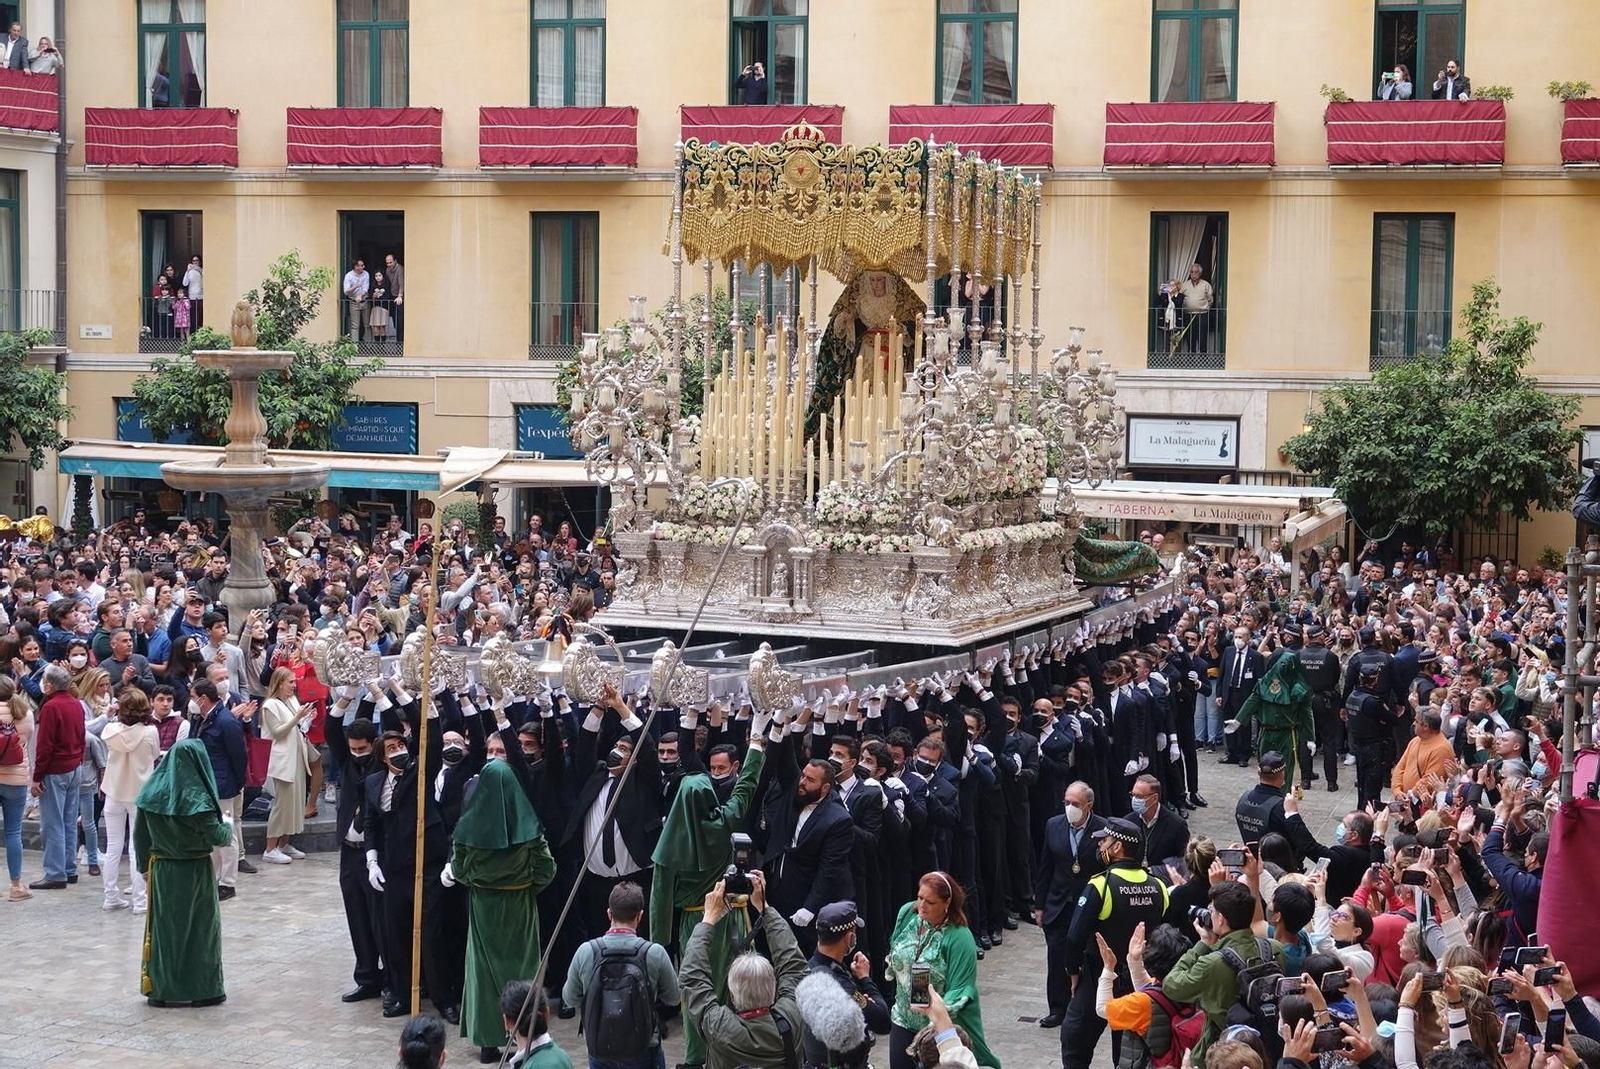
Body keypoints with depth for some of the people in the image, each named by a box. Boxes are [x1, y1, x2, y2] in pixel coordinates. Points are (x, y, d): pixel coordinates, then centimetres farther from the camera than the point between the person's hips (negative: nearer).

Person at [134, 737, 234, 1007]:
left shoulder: (153, 790, -2)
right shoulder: (196, 797, -18)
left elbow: (139, 834, 5)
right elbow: (217, 837, -17)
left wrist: (145, 867, 15)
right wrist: (227, 824, 4)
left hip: (161, 870, 5)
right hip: (194, 872, -5)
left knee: (163, 926, 12)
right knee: (199, 928, 7)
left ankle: (160, 989, 16)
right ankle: (201, 990, 11)